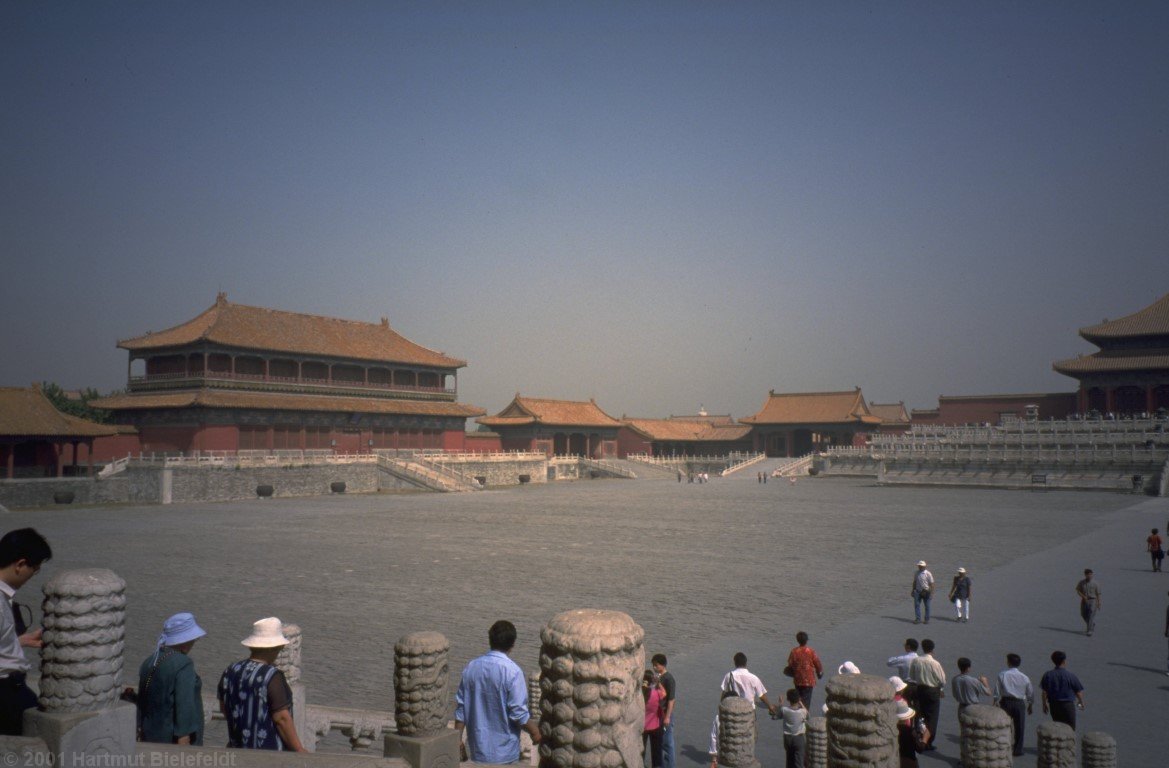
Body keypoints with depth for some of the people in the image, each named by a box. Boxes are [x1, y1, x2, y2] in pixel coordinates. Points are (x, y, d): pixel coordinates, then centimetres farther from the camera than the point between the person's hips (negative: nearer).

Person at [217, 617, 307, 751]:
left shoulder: (230, 672, 0)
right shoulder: (272, 676, -22)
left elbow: (223, 708, 13)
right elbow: (281, 718, -21)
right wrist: (299, 749, -13)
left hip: (239, 750, 7)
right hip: (271, 754, -7)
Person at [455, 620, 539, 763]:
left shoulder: (471, 667, -2)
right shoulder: (512, 671, -18)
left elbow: (461, 708, 3)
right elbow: (518, 712, -17)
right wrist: (534, 731, 0)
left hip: (478, 749, 5)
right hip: (504, 751, -4)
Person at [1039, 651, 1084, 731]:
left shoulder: (1047, 675, -5)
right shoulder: (1071, 676, -12)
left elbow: (1044, 692, -1)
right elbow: (1078, 692, -3)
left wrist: (1045, 704, 13)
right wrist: (1081, 703, 16)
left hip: (1053, 705, 3)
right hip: (1068, 705, -3)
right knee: (1070, 728, 7)